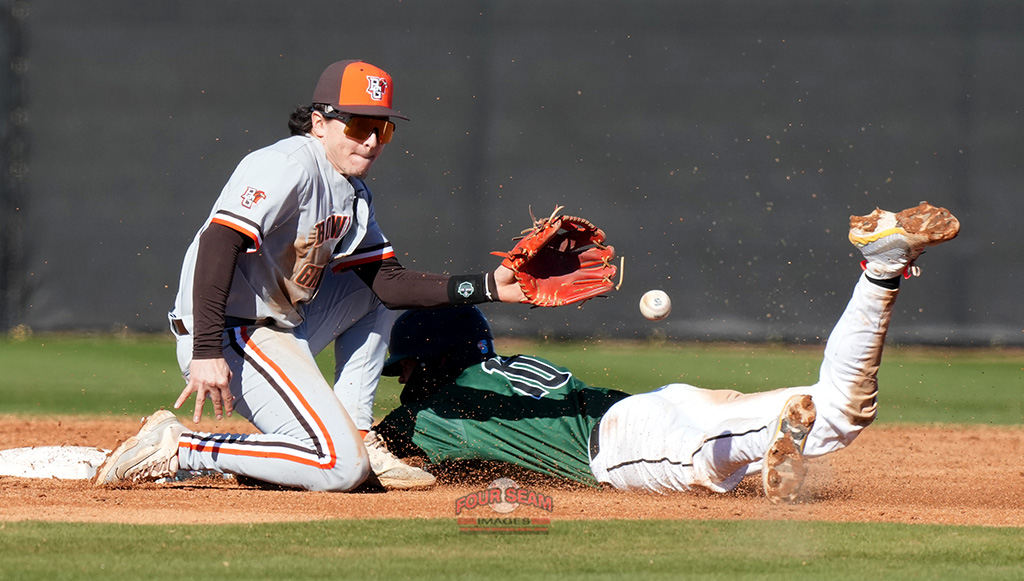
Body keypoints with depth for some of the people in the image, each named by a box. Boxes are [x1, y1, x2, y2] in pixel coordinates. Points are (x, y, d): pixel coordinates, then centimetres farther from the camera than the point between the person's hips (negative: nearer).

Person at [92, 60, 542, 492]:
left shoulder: (353, 194, 14)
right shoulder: (290, 165, -16)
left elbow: (387, 282, 9)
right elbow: (219, 243, -27)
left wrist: (485, 288, -2)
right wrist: (206, 352, -35)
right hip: (232, 335, -10)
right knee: (339, 467, -18)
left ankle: (355, 433, 13)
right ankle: (176, 448, -12)